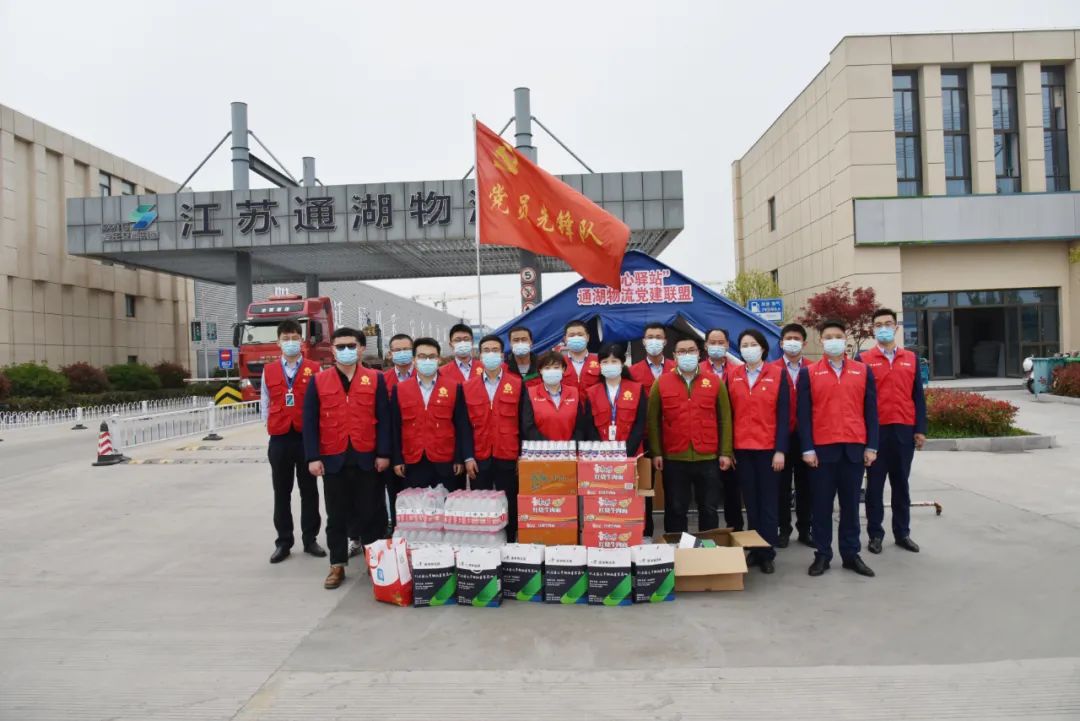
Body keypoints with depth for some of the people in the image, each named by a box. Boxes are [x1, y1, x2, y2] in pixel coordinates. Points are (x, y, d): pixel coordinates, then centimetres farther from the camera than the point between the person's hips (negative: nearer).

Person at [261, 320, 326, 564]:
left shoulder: (314, 369, 0)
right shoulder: (269, 371, 7)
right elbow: (264, 402, 12)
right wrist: (268, 424, 1)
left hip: (307, 437, -2)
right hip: (279, 439, 2)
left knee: (309, 491, 7)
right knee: (282, 493, 8)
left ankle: (310, 540, 17)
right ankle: (283, 542, 17)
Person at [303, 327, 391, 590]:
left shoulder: (375, 379, 2)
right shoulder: (318, 380, 4)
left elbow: (383, 419, 0)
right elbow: (310, 421, 1)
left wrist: (383, 453, -7)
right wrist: (313, 457, -5)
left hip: (367, 459, 0)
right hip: (333, 459, 1)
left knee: (370, 512, 8)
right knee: (337, 516, 9)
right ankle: (337, 566, 19)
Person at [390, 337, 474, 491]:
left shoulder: (454, 388, 1)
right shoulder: (399, 390, 5)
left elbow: (462, 426, 1)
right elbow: (395, 428, 6)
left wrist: (460, 459, -3)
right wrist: (397, 460, 2)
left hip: (445, 465, -1)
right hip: (412, 465, 1)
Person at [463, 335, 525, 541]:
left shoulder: (517, 384, 2)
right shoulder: (467, 387, 6)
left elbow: (523, 423, 1)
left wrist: (522, 456, -3)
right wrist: (468, 457, -2)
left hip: (508, 457, -1)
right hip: (479, 458, 1)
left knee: (509, 506, 5)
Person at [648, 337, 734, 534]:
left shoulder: (715, 382, 5)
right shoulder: (661, 383, 2)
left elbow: (725, 420, 5)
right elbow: (653, 421, 3)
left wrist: (725, 452, 0)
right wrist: (656, 452, -3)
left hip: (708, 458, 1)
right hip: (673, 459, -1)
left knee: (709, 509, 10)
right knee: (675, 509, 8)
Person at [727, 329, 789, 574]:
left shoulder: (778, 375, 0)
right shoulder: (732, 376, 6)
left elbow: (783, 415, -3)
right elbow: (728, 414, 5)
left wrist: (780, 449, -9)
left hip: (768, 448, -2)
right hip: (741, 449, 2)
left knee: (768, 502, 4)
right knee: (750, 502, 10)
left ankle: (767, 553, 12)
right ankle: (754, 550, 19)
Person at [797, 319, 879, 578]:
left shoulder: (863, 371, 9)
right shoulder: (808, 373, 3)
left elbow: (871, 411, 8)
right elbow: (804, 414, -1)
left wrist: (871, 446, 1)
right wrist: (807, 448, -7)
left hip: (854, 449, 2)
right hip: (822, 449, -1)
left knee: (850, 504, 9)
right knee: (822, 505, 5)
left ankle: (851, 555, 19)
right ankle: (822, 555, 14)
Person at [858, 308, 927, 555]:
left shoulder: (911, 359, 9)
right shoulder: (863, 359, 0)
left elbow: (918, 396, 9)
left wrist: (920, 429, 3)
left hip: (904, 430, 3)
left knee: (901, 484, 11)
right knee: (875, 484, 5)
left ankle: (902, 533, 20)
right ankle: (875, 534, 13)